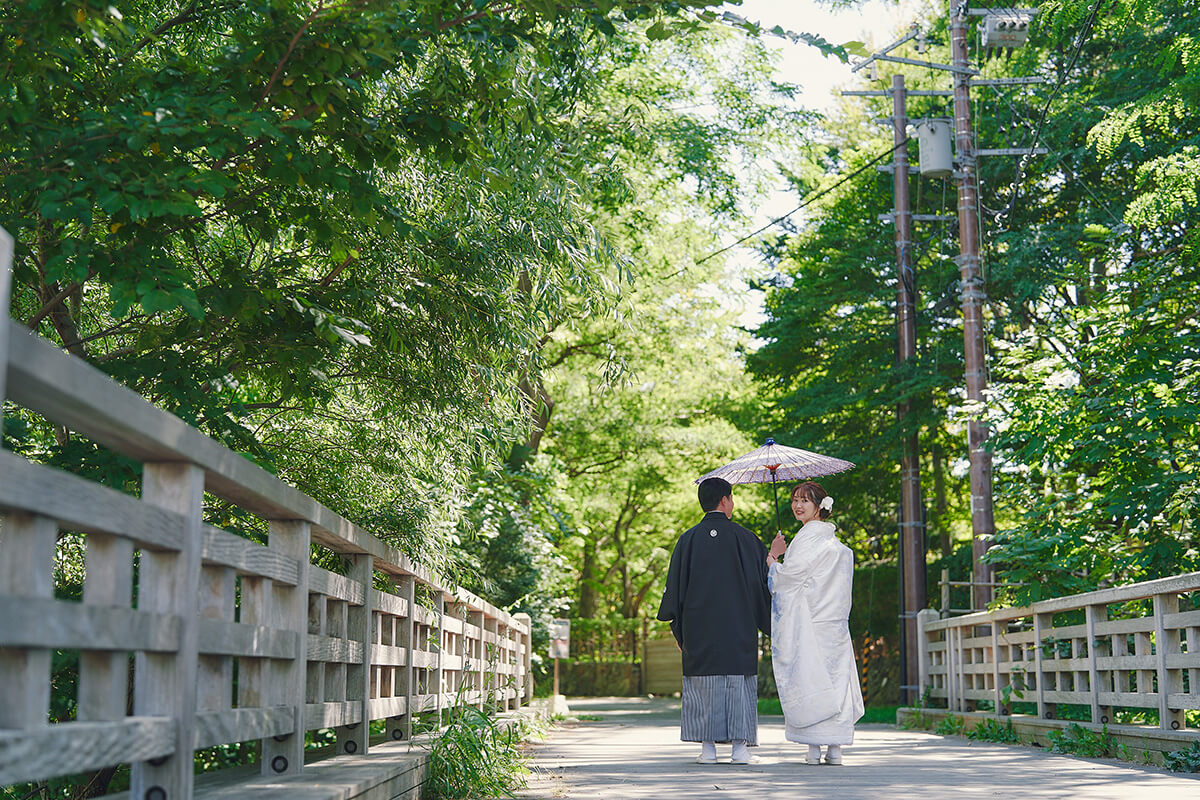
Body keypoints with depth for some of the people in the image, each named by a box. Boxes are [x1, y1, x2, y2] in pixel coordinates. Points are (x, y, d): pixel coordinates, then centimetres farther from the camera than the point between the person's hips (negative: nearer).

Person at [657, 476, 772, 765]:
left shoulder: (688, 540, 2)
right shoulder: (744, 538, -1)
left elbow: (675, 586, 4)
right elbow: (763, 581, 2)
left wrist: (677, 627, 13)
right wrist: (770, 622, 11)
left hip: (698, 627, 1)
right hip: (739, 628, -1)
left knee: (703, 686, 5)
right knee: (739, 684, 3)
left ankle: (708, 748, 3)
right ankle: (740, 747, 0)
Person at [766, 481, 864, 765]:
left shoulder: (807, 537, -11)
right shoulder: (836, 542, 15)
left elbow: (788, 576, -14)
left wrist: (772, 556, 2)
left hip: (807, 623, -8)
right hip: (834, 621, 8)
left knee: (808, 679, -4)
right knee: (835, 678, 6)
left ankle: (814, 749, -3)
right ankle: (835, 749, 7)